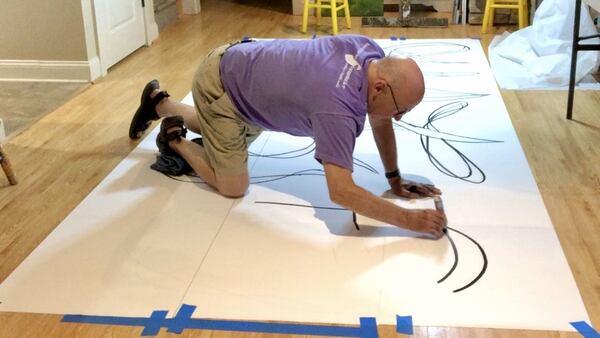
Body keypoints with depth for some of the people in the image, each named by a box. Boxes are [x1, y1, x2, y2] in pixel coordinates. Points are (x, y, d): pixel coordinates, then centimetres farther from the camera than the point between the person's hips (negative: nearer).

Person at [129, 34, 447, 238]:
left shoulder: (372, 53, -15)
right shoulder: (338, 106, -39)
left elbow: (380, 120, 1)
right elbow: (340, 191, -44)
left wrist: (395, 179, 1)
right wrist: (409, 219, -38)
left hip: (241, 64, 9)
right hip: (219, 86, -8)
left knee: (228, 134, 33)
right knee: (233, 186, -6)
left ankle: (159, 104, 47)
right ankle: (174, 138, 14)